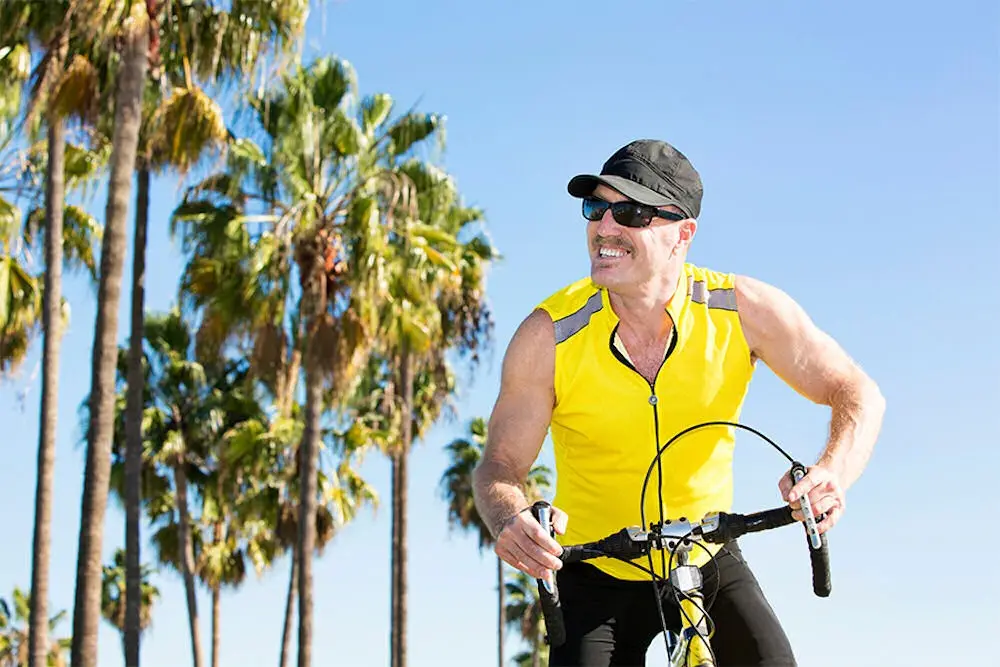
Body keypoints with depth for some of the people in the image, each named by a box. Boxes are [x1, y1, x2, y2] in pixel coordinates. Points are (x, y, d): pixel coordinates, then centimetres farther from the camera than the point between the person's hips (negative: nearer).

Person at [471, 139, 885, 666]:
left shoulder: (740, 309, -16)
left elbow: (857, 395, -11)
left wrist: (831, 475, -33)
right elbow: (499, 466, -14)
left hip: (708, 562, 1)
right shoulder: (550, 336, -19)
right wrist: (510, 520, -39)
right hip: (596, 576, -1)